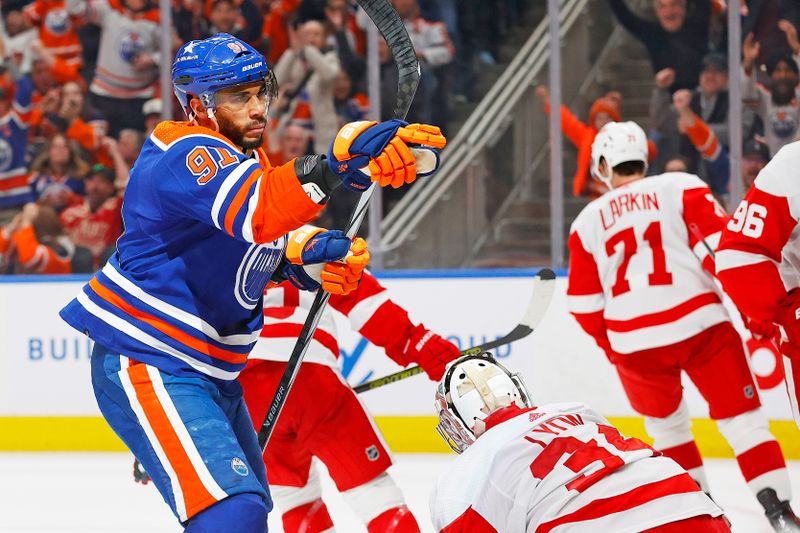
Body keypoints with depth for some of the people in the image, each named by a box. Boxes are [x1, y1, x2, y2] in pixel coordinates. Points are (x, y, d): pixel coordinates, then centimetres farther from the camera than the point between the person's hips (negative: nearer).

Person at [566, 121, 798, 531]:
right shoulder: (681, 188, 4)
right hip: (699, 325, -3)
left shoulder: (588, 221, 14)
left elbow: (585, 305, 15)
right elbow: (722, 247, -8)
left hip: (633, 342, 3)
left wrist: (610, 342, 30)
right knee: (744, 421, -1)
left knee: (665, 422, 26)